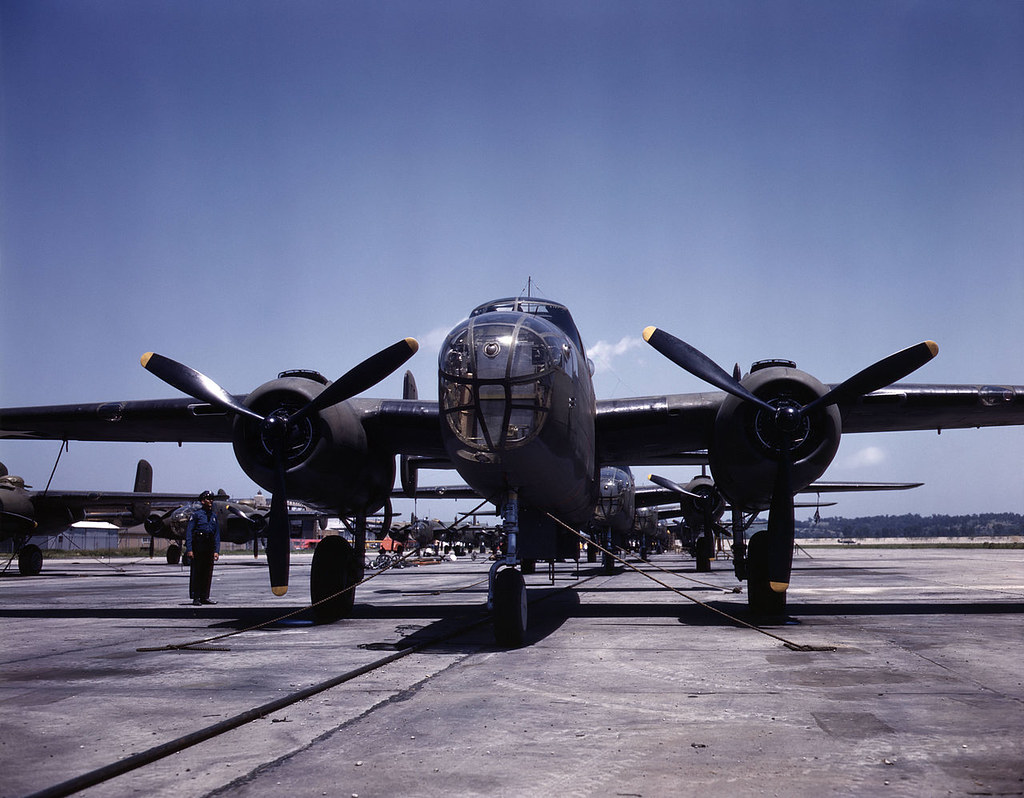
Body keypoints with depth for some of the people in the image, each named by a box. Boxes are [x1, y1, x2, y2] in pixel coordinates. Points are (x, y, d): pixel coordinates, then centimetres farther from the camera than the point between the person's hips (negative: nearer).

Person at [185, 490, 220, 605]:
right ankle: (195, 598, 0)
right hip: (198, 547, -5)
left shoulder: (214, 516, 14)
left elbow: (217, 534, 14)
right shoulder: (196, 514, -2)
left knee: (208, 573, 6)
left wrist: (216, 551, 5)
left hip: (209, 547, 6)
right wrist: (189, 549, -14)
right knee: (196, 572, -3)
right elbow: (189, 532, -6)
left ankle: (204, 597, 13)